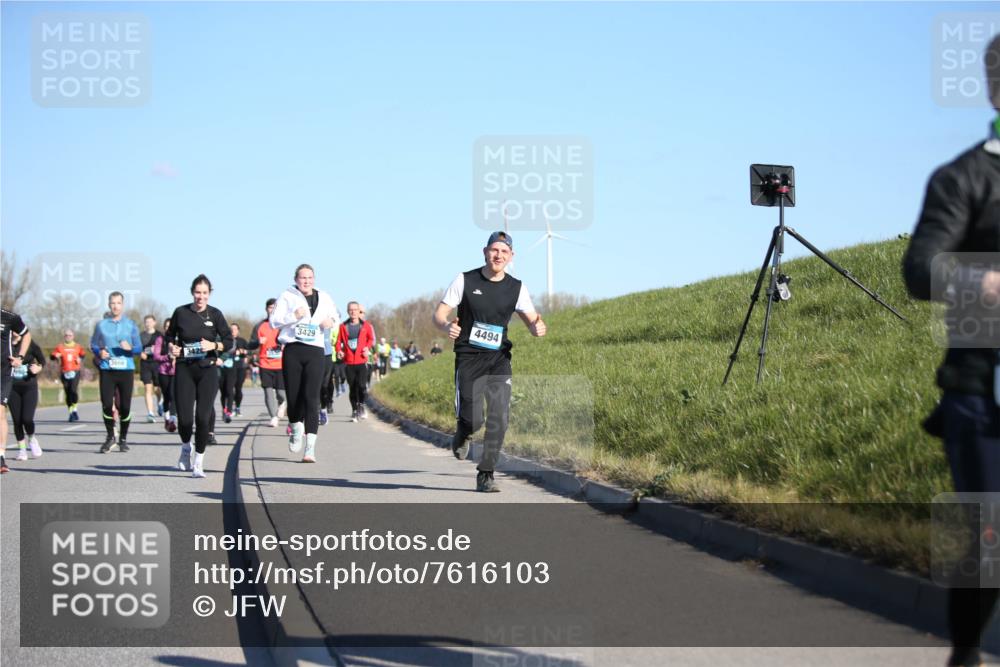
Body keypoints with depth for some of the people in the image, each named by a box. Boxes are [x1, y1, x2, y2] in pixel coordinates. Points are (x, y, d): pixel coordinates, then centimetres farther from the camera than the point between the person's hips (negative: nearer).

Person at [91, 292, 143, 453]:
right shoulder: (101, 325, 9)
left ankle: (123, 439, 16)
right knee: (107, 405, -7)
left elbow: (139, 348, 7)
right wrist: (99, 352, -7)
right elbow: (93, 345, 14)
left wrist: (130, 348, -14)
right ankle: (110, 437, 13)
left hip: (126, 370, 0)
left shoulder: (130, 325, 8)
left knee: (125, 406, -1)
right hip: (107, 370, 0)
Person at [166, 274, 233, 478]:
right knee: (184, 418, -5)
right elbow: (170, 335, 16)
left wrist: (214, 345, -15)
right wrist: (172, 347, -4)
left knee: (203, 417, -7)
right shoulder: (181, 312, 1)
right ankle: (185, 447, 28)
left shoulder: (215, 314, 0)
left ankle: (198, 462, 7)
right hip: (184, 370, 0)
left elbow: (229, 340, 3)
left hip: (207, 371, 0)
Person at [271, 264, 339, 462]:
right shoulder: (287, 296, 5)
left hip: (315, 351, 1)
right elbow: (274, 320, -2)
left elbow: (335, 315, 28)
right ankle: (296, 430, 34)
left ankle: (310, 447, -14)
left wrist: (332, 321, 5)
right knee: (293, 396, 2)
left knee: (311, 398, -10)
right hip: (292, 351, -1)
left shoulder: (324, 299, 13)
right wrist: (294, 316, -17)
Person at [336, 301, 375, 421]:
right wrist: (339, 351, -12)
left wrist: (368, 348, -5)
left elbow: (371, 338, 12)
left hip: (362, 361, -1)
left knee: (362, 385, -14)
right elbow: (338, 340, 6)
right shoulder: (343, 326, 4)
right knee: (353, 387, 5)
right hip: (348, 362, 1)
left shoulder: (365, 325, 5)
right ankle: (354, 410, 15)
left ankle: (361, 406, 5)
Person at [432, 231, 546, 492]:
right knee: (473, 419, -12)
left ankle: (486, 475, 1)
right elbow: (439, 314, -1)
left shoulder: (516, 288, 4)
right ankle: (461, 437, 27)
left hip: (499, 360, 2)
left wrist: (538, 327, -20)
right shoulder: (465, 280, -2)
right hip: (468, 359, -2)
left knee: (499, 417, -11)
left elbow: (532, 320, 6)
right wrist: (447, 326, -25)